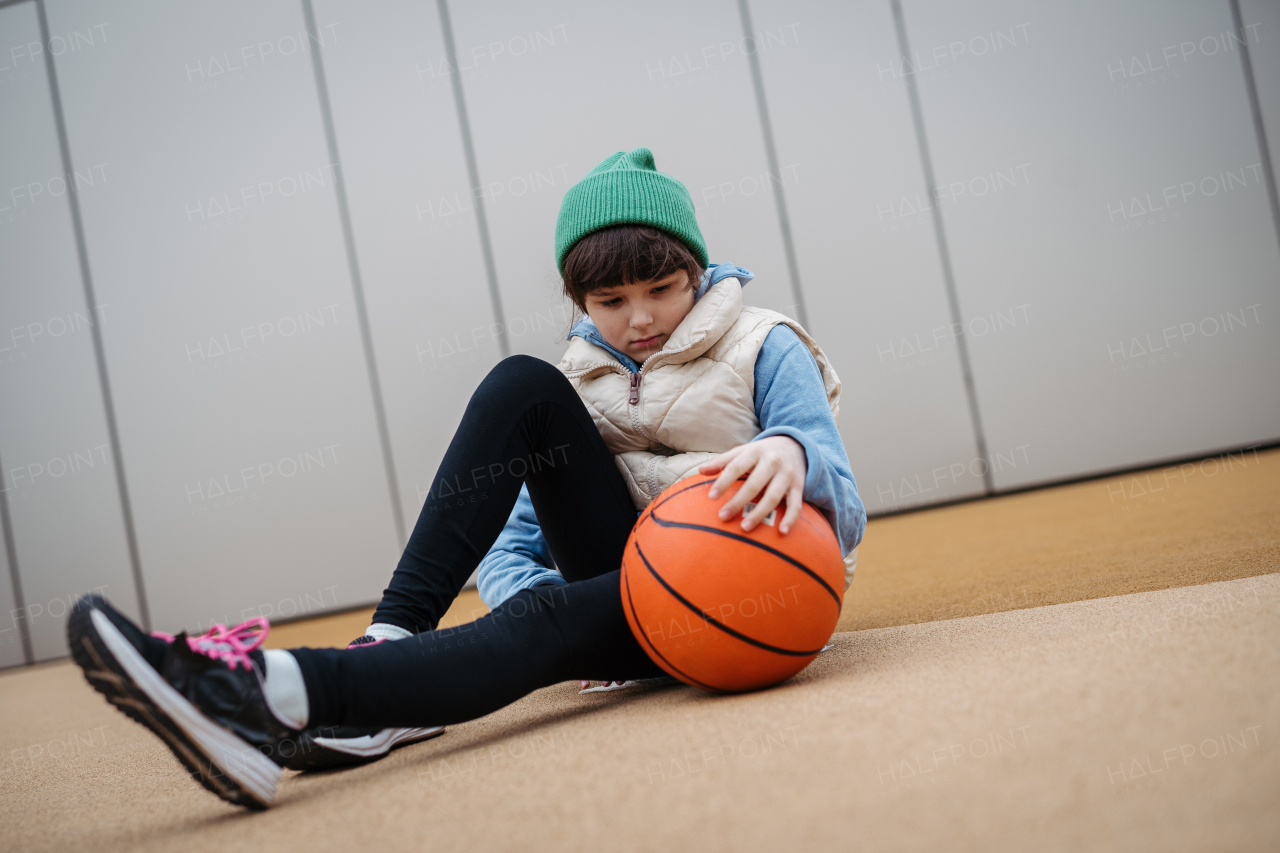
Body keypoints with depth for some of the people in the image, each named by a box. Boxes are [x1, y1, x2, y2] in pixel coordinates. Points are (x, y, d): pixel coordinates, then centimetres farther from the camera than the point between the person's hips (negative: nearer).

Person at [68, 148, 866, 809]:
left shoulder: (766, 348, 1)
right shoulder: (576, 377, 12)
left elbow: (845, 513, -10)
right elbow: (510, 544, 8)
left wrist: (793, 453, -35)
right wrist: (536, 593, -18)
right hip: (620, 574, 4)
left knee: (550, 622, -39)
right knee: (521, 386, -19)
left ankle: (279, 698, -56)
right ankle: (391, 641, -29)